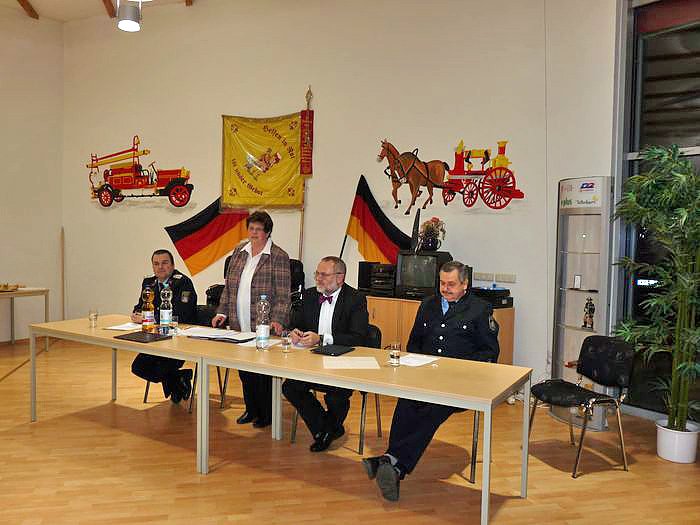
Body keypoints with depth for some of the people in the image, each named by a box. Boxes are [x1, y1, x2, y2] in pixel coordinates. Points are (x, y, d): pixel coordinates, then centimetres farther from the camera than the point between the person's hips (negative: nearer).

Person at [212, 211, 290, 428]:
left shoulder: (278, 257, -8)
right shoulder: (238, 252, 9)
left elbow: (283, 295, -11)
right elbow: (228, 286, 14)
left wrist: (277, 320, -22)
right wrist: (222, 312, 6)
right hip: (238, 325, 5)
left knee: (262, 372, 4)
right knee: (244, 370, 14)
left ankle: (266, 415, 21)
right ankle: (251, 409, 32)